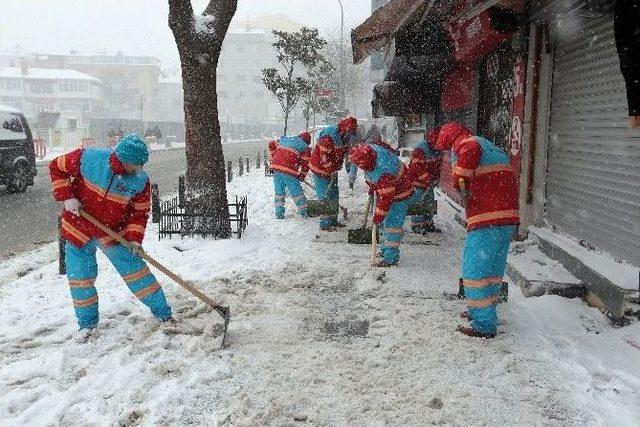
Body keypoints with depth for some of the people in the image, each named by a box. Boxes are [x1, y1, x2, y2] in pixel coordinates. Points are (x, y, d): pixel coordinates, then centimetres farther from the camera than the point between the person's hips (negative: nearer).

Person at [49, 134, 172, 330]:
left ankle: (163, 313, 13)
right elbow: (57, 167, -5)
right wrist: (67, 197, -14)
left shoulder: (140, 181, -15)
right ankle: (87, 325, 26)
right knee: (80, 278, 5)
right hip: (79, 229, 0)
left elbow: (140, 211, -5)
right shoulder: (88, 159, -21)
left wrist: (134, 238, -16)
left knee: (135, 269, -1)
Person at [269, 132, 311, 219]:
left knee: (279, 191, 14)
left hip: (276, 169, 5)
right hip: (289, 172, -5)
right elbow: (305, 163, 3)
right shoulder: (305, 147, 6)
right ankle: (304, 211, 11)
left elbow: (272, 146, 24)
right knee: (297, 192, 5)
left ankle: (279, 213, 14)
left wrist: (273, 161, 31)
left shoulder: (284, 139, 22)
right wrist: (302, 175, 14)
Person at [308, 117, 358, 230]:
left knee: (334, 196, 12)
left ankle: (333, 220, 22)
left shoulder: (344, 136, 3)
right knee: (325, 197, -7)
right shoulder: (328, 137, -26)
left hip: (332, 170, 9)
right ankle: (324, 224, -2)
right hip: (321, 170, -9)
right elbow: (324, 157, -26)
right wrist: (332, 171, -20)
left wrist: (337, 168, 4)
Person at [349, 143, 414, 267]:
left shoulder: (383, 172, -40)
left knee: (392, 224, -10)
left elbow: (386, 198, -32)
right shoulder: (370, 149, -16)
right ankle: (386, 248, 32)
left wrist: (378, 215, -22)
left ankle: (391, 257, -5)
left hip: (399, 194, -9)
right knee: (387, 222, 18)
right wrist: (371, 186, 15)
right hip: (384, 189, 9)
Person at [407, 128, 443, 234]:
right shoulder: (420, 150, -23)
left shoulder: (437, 150, 2)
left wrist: (435, 177, 3)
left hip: (429, 181, 8)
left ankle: (428, 224, 23)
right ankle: (416, 225, 2)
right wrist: (428, 178, -29)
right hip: (417, 180, -8)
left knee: (430, 203, 12)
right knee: (419, 202, -7)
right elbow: (417, 167, -26)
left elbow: (438, 164, 14)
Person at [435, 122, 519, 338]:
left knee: (474, 270, -1)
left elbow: (470, 152, -28)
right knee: (493, 270, 19)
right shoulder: (492, 148, 28)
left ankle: (484, 325, 4)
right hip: (508, 219, 9)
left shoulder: (464, 143, 1)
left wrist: (460, 183, -20)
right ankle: (483, 312, 33)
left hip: (487, 222, -9)